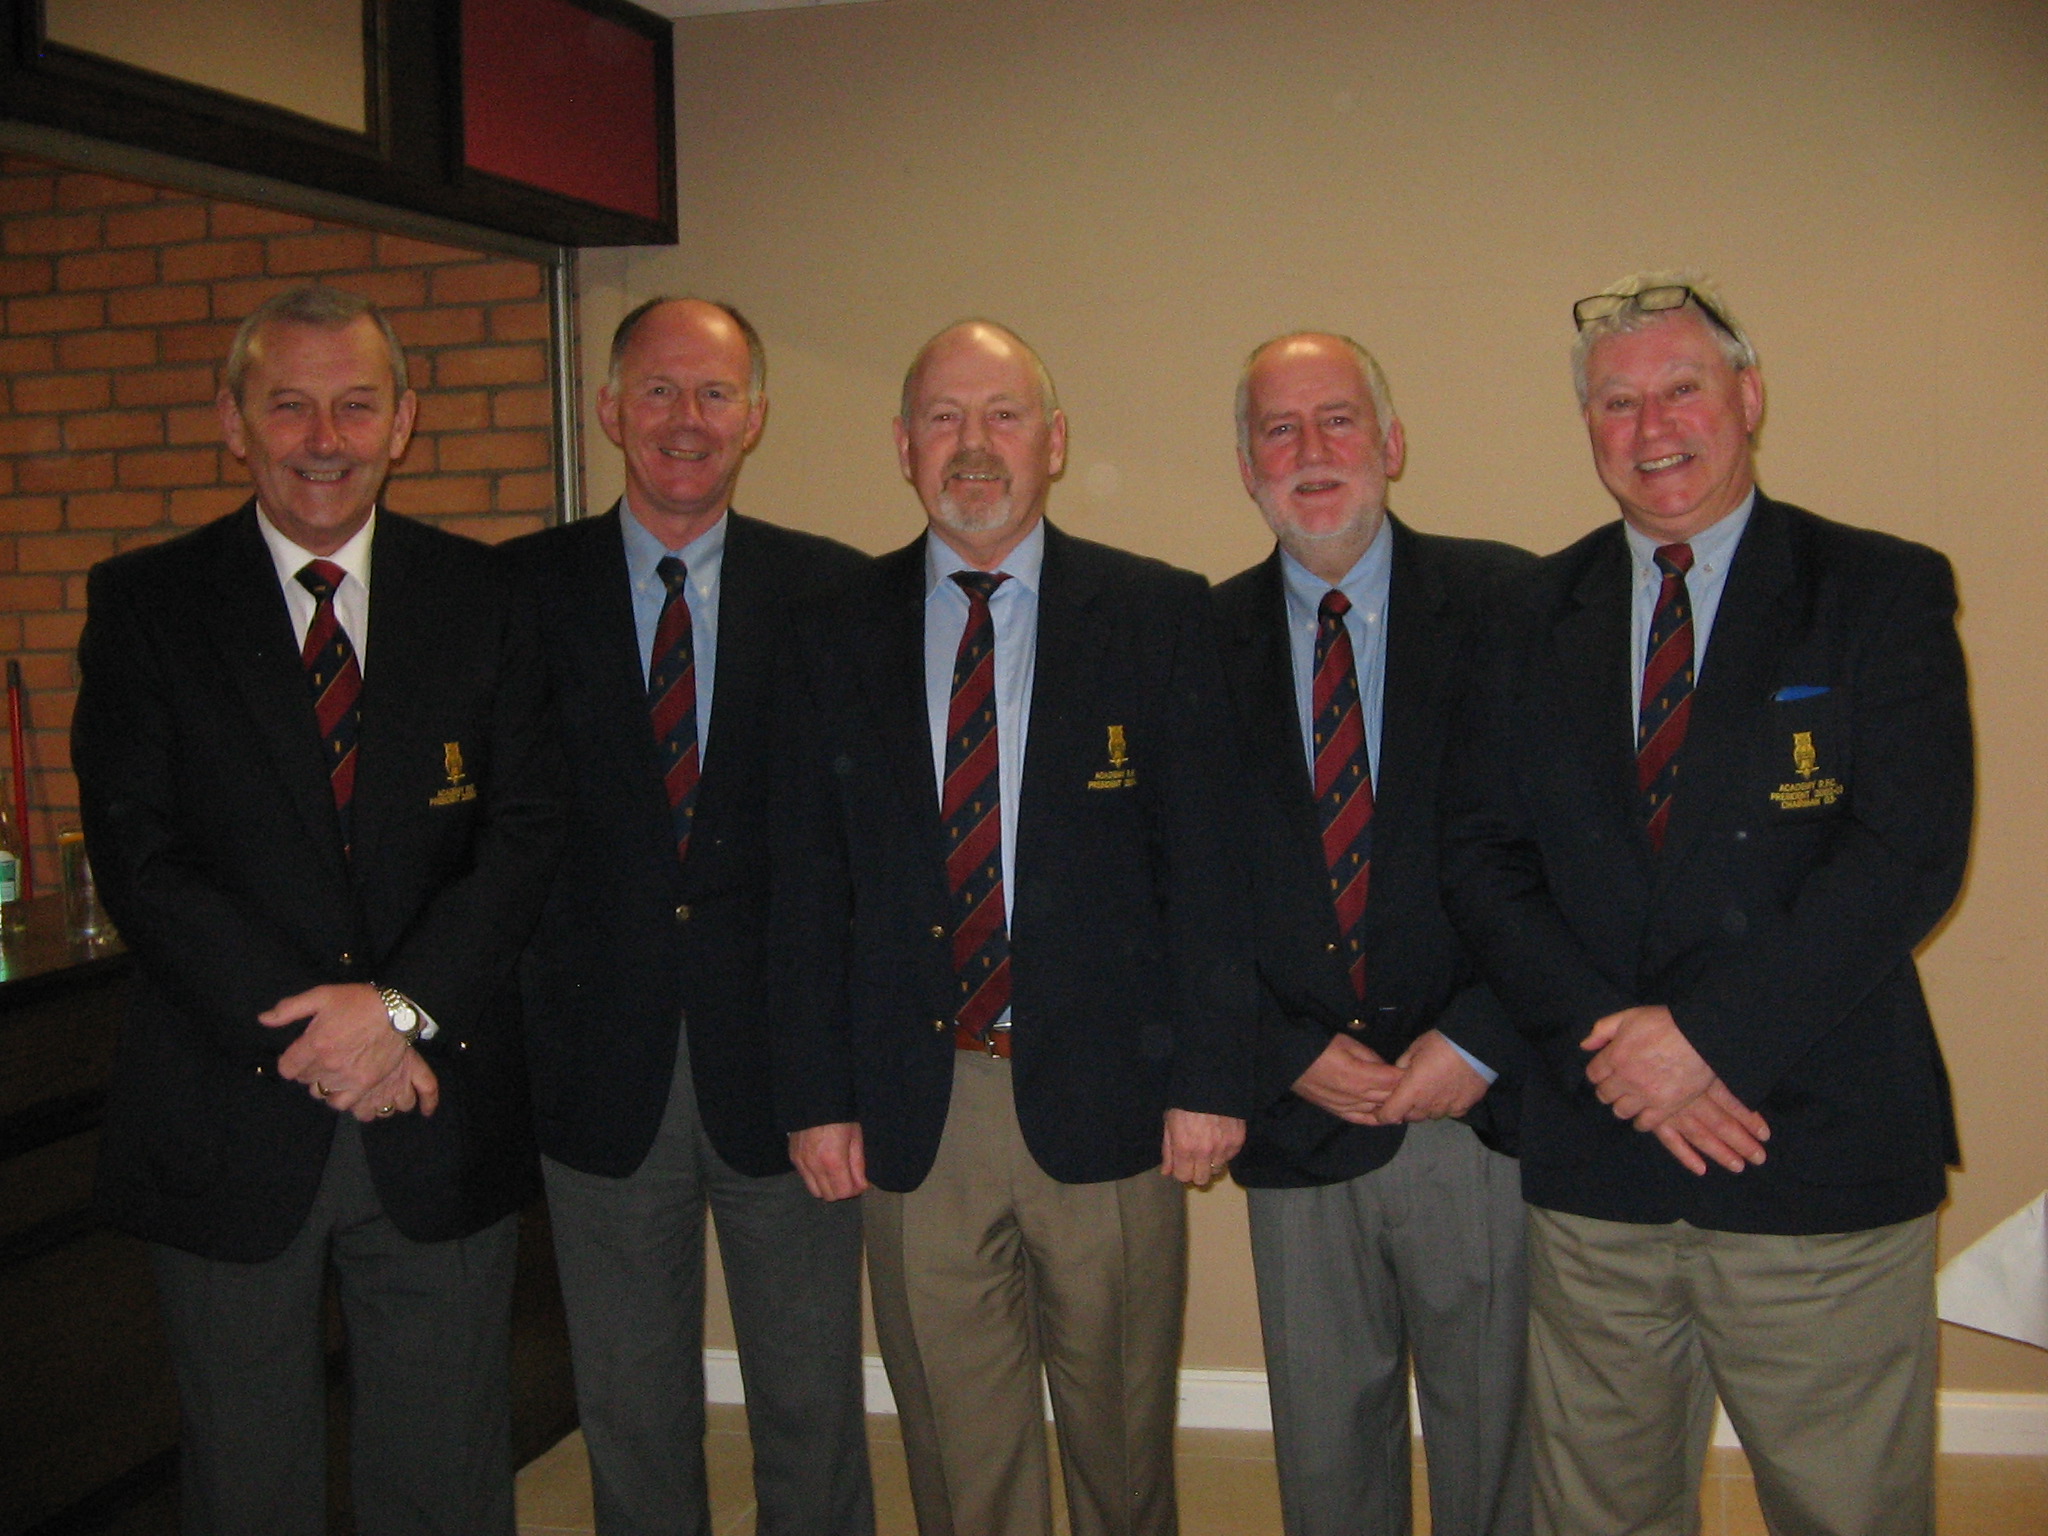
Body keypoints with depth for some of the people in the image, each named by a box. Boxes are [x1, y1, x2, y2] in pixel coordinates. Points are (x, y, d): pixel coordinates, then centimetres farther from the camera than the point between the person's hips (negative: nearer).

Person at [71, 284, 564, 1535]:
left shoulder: (481, 597, 4)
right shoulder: (145, 604, 0)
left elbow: (529, 831, -2)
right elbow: (141, 858, -7)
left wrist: (404, 1004, -16)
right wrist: (309, 1028, -16)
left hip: (441, 1118, 1)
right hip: (228, 1124, -1)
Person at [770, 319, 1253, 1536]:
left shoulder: (1158, 614, 0)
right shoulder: (842, 637, 6)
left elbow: (1208, 863, -3)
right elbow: (812, 882, 5)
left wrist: (1209, 1077, -9)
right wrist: (818, 1094, 0)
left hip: (1105, 1100, -1)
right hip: (913, 1113, 2)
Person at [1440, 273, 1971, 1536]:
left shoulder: (1881, 592, -1)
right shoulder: (1538, 618, 9)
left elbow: (1909, 854, -11)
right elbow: (1482, 854, 4)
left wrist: (1706, 1033, -16)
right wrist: (1611, 1040, -11)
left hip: (1823, 1160, -3)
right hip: (1596, 1163, 3)